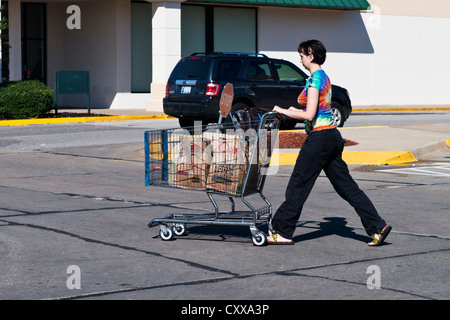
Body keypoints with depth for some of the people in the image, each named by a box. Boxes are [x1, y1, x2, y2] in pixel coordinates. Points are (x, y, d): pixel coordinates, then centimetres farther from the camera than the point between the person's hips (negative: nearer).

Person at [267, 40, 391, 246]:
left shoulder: (315, 79, -13)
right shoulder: (323, 77, 15)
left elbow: (309, 115, -20)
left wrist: (284, 111, -9)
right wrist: (295, 111, 22)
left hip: (319, 137, -9)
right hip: (332, 136, 9)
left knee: (298, 185, 0)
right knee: (346, 186, 9)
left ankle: (283, 232, 7)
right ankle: (378, 226, 6)